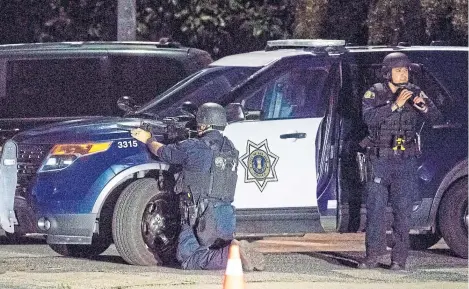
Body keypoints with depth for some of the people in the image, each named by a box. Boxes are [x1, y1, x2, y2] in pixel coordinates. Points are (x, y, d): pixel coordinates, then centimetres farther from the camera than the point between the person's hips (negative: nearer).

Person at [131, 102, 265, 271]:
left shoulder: (193, 147, -6)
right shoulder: (230, 148, 13)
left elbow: (163, 152, 11)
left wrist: (148, 140, 32)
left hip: (202, 216, -7)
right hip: (227, 216, 7)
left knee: (187, 258, -7)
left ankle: (231, 254, -27)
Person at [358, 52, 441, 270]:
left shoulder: (415, 93, 4)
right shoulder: (375, 94, -2)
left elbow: (435, 116, -5)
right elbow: (369, 117, -19)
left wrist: (423, 106, -26)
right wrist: (395, 105, -28)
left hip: (406, 162, 1)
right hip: (380, 160, -1)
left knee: (403, 210, -2)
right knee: (375, 208, 1)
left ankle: (399, 259, 0)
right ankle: (372, 256, 7)